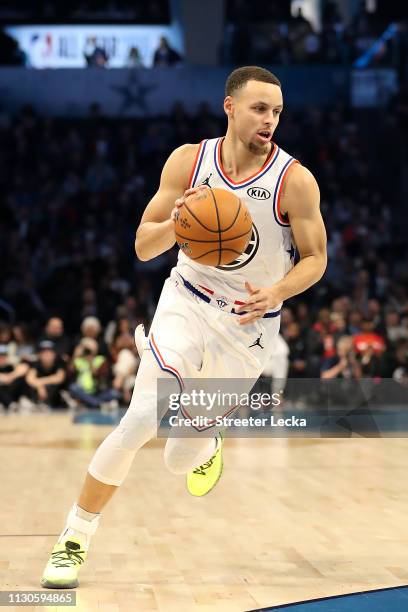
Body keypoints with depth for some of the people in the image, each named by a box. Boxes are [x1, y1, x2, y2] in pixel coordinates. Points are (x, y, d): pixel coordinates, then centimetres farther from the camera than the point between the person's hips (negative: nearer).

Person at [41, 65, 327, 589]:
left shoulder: (295, 181, -15)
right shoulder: (188, 161, -9)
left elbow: (315, 258, -4)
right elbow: (143, 246, -6)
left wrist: (278, 292, -25)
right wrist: (174, 222, -28)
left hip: (248, 324, 0)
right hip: (187, 303, 1)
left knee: (180, 462, 2)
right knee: (140, 420, -19)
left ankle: (205, 441, 43)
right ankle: (73, 542, -2)